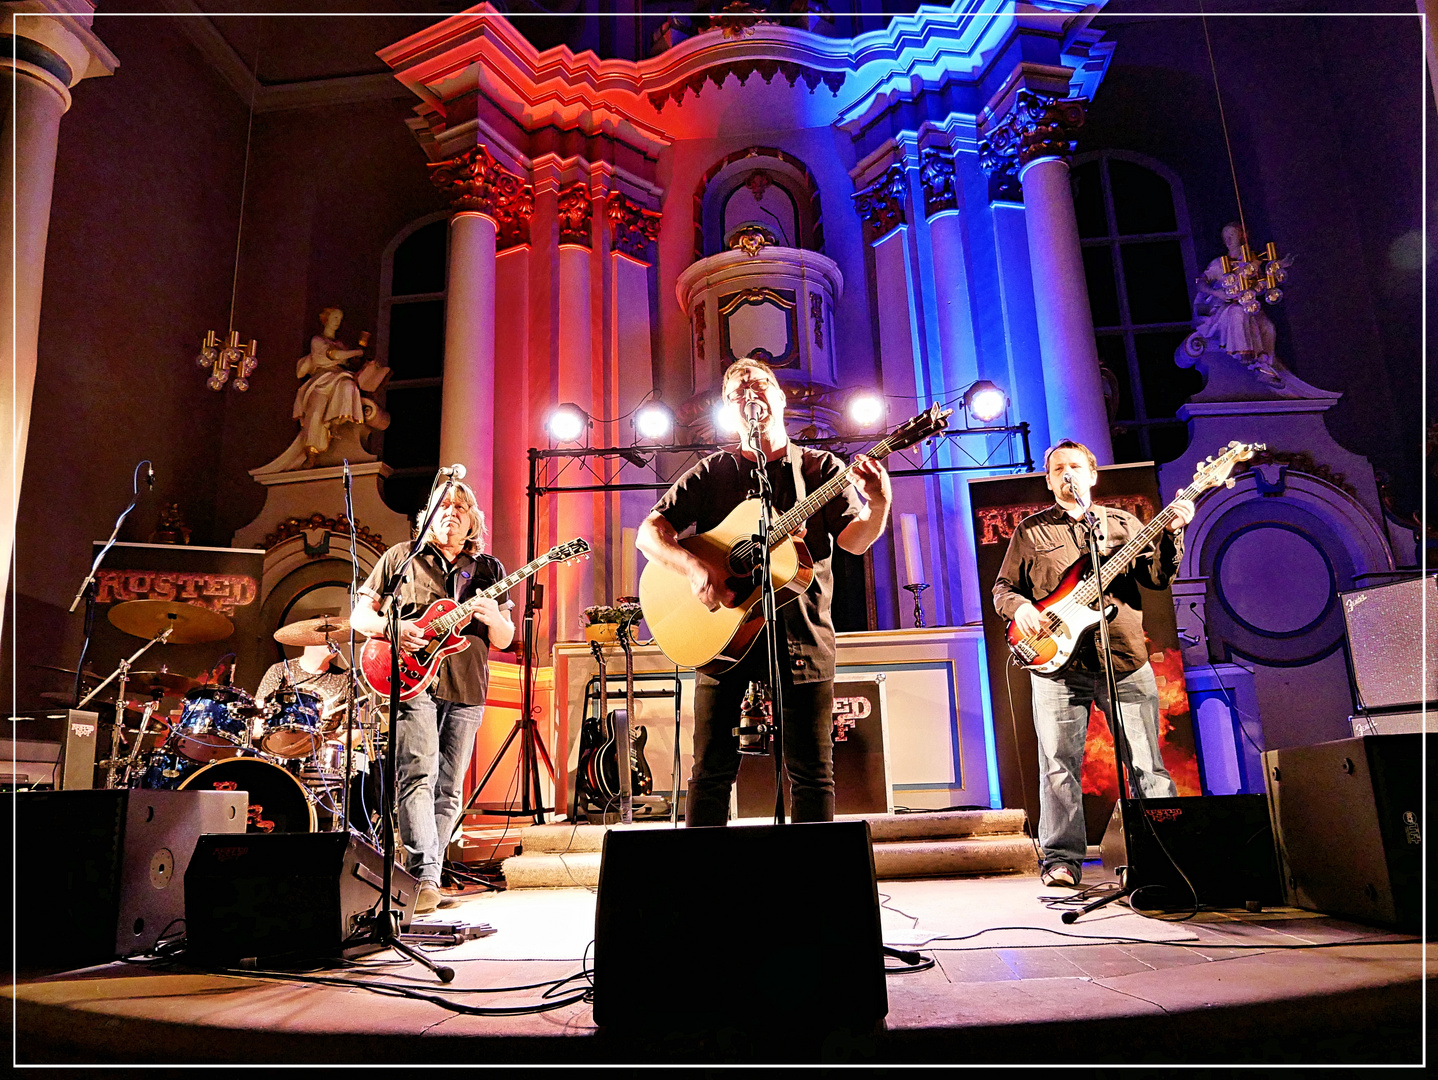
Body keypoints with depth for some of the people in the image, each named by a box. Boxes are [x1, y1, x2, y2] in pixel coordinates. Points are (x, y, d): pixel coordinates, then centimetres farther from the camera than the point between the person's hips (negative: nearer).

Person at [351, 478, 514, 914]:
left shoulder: (489, 569, 15)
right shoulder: (401, 557, 10)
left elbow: (504, 641, 13)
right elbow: (359, 616, 9)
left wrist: (493, 618, -10)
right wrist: (394, 628, -12)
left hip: (466, 690, 3)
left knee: (448, 791, 5)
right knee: (417, 777, -17)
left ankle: (425, 876, 14)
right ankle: (425, 878, -21)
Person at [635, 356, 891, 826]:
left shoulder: (821, 468, 8)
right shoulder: (711, 473, 9)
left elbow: (855, 541, -2)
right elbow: (649, 531, 2)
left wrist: (879, 504, -23)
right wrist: (694, 566, -16)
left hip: (800, 633, 0)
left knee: (812, 771, 3)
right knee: (711, 769, 4)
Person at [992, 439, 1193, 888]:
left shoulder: (1123, 523, 14)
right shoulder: (1030, 530, 11)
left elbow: (1157, 577, 6)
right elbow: (1002, 587, 11)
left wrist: (1170, 534, -9)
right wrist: (1018, 606, -10)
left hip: (1125, 658, 1)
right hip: (1058, 664, -1)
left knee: (1147, 764, 4)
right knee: (1058, 764, 0)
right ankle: (1061, 860, 9)